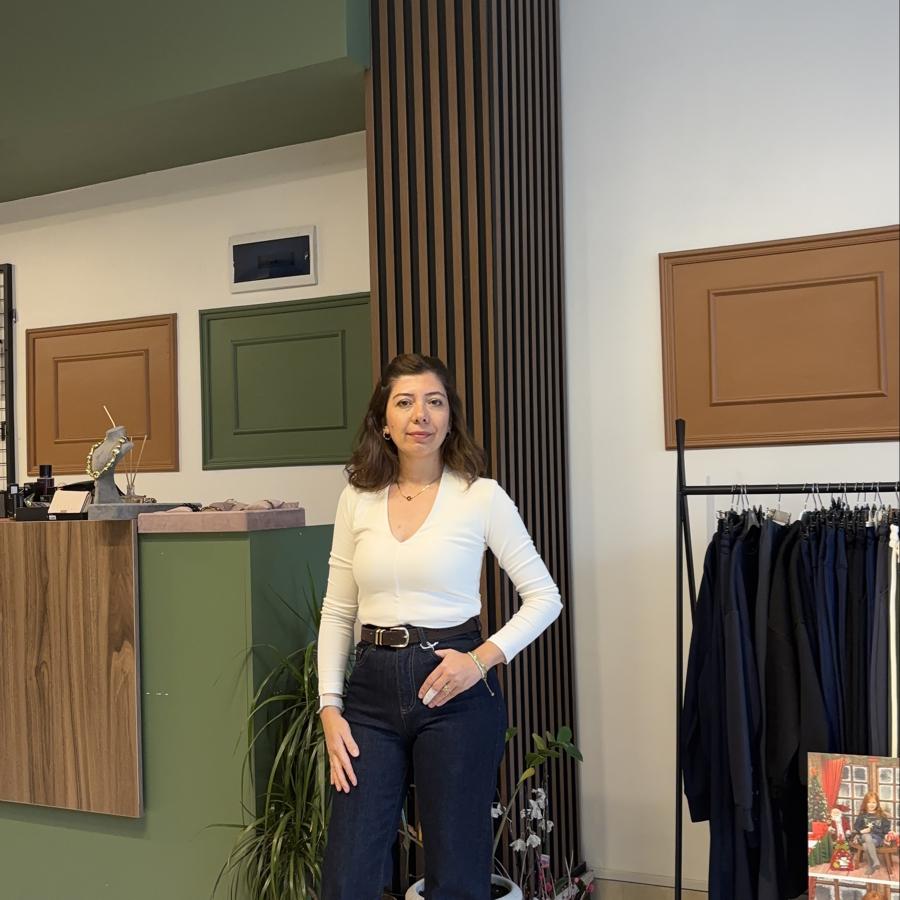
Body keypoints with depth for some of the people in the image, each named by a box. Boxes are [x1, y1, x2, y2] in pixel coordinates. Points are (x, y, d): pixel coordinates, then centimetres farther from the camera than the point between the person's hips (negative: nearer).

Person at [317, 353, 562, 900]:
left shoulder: (482, 496, -5)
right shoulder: (357, 500, 5)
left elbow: (544, 597, -1)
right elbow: (337, 613, 9)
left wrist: (483, 657, -14)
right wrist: (330, 707, 1)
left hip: (455, 690, -2)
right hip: (373, 689, 3)